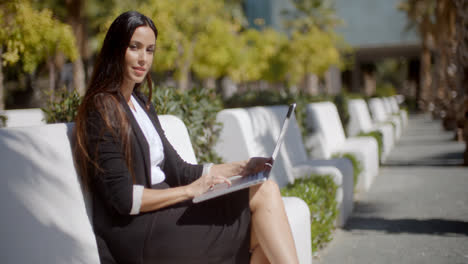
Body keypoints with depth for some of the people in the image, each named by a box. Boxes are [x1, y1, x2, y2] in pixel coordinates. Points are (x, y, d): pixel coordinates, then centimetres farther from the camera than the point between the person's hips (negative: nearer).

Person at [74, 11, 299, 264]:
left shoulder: (141, 104, 18)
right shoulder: (101, 109, -9)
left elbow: (177, 170, 16)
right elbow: (123, 198, -15)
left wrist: (241, 168, 6)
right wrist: (191, 190, -15)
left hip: (160, 214, 8)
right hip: (136, 231, -8)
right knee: (264, 194, -16)